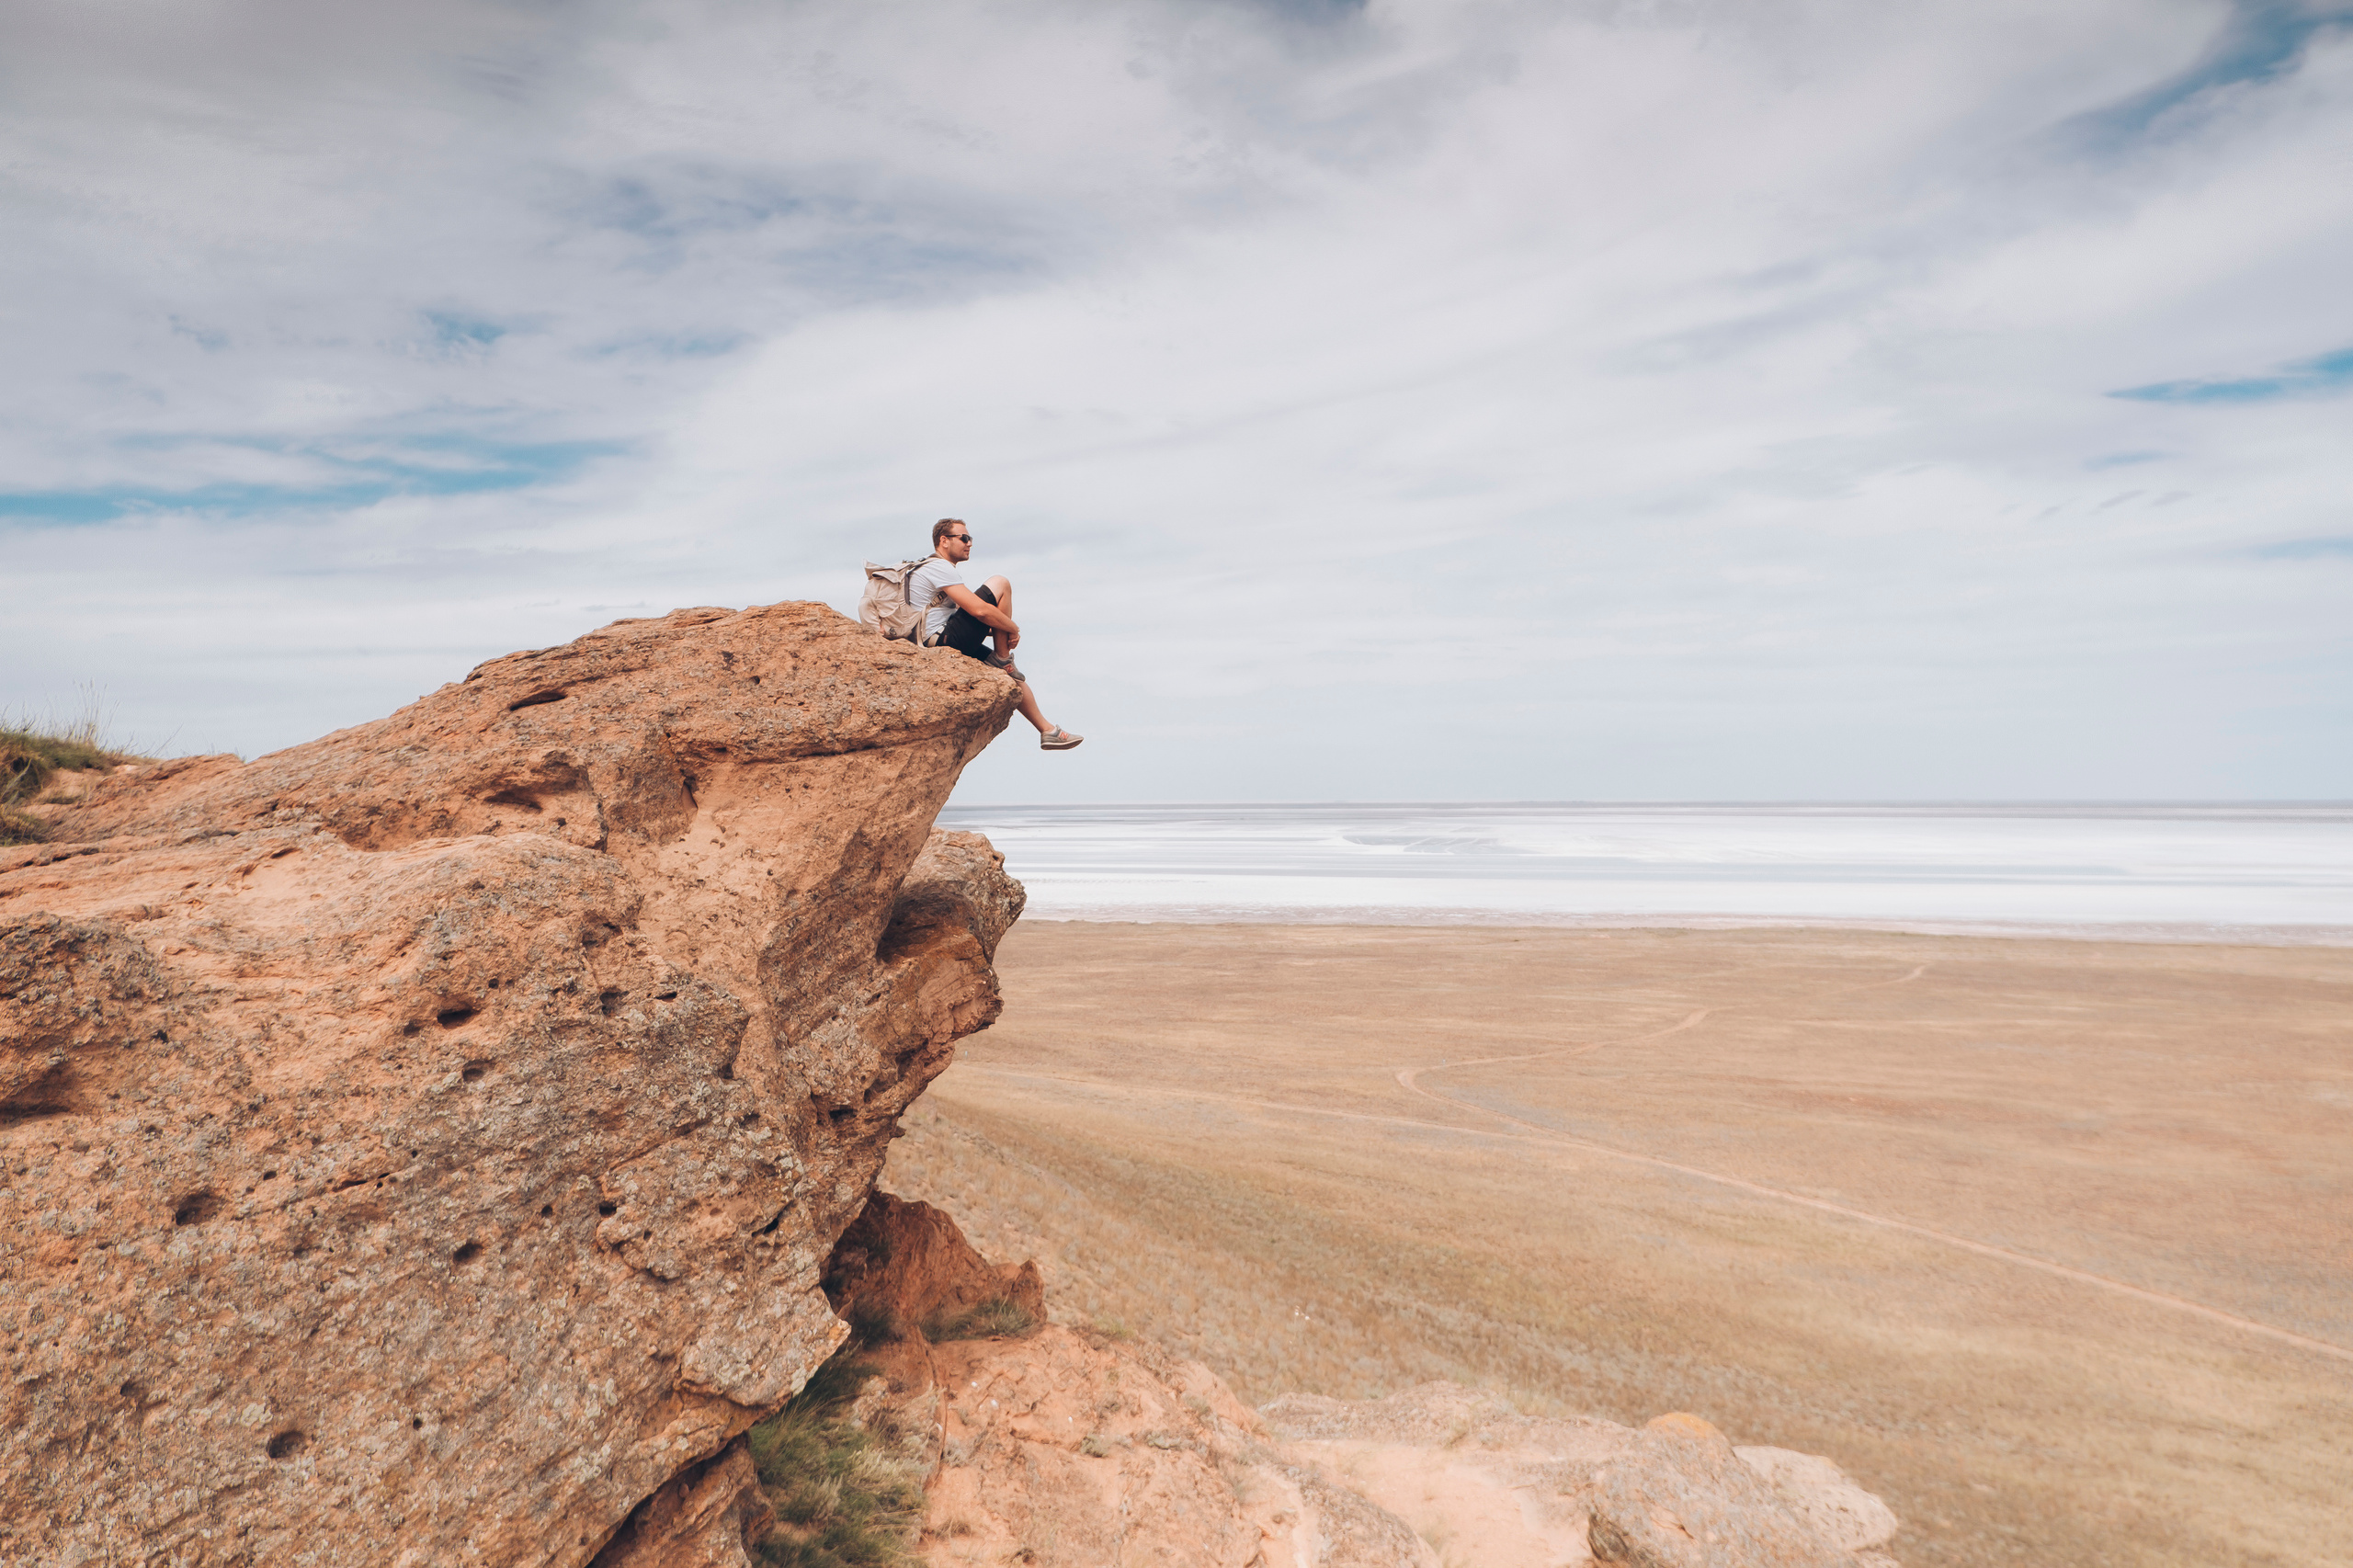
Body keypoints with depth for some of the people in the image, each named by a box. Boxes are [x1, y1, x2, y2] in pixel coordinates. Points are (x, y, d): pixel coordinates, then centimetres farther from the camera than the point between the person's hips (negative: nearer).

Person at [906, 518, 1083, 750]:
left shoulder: (933, 568, 23)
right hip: (944, 642, -11)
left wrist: (999, 630, 10)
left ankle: (1047, 731, 20)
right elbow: (979, 609, -21)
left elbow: (970, 618, 25)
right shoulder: (939, 568, -12)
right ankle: (1002, 659, -4)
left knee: (1012, 673, 15)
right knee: (1000, 585, -9)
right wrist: (1013, 629, -6)